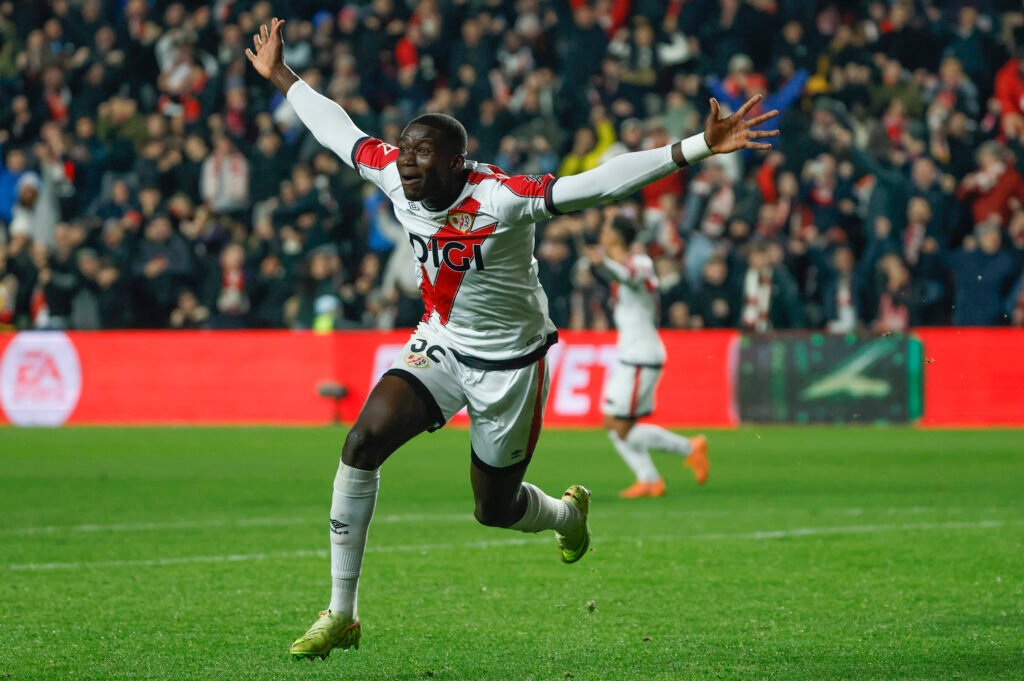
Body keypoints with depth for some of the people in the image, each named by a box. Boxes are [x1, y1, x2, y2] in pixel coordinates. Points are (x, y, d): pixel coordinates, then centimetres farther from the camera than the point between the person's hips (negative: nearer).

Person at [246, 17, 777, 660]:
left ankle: (570, 513, 50)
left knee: (494, 507, 9)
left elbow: (597, 183, -35)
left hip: (510, 361, -4)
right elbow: (341, 132, 8)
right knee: (363, 443, -19)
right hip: (439, 346, 4)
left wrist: (699, 147, -44)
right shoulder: (394, 176, -10)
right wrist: (282, 76, 18)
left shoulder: (501, 198, -27)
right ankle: (341, 616, -11)